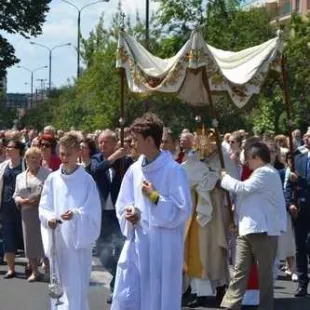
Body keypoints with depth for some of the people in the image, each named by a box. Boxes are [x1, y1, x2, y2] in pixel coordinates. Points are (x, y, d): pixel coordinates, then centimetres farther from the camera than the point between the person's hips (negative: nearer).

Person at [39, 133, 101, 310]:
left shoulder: (86, 180, -5)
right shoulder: (52, 179, 4)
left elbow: (93, 211, -8)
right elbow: (44, 207, 5)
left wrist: (76, 214, -26)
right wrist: (49, 218, -16)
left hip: (79, 239, -3)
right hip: (57, 240, 4)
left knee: (76, 286, -5)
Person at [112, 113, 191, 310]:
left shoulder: (173, 170, -11)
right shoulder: (134, 169, 6)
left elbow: (182, 210, -13)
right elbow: (122, 204, 14)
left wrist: (154, 196, -15)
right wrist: (128, 214, -6)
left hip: (163, 247, -5)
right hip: (136, 244, 5)